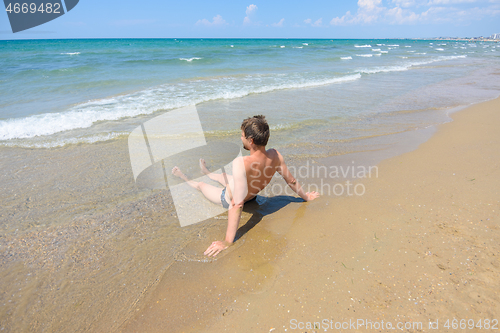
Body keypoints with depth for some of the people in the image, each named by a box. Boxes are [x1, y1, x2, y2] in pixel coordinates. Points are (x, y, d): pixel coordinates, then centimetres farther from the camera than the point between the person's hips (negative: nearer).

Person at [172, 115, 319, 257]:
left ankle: (185, 179, 55)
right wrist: (306, 197, 7)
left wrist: (228, 242, -43)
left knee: (200, 185, 22)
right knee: (224, 176, 34)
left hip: (227, 199, -5)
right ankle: (207, 173, 67)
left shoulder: (241, 164, -46)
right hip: (251, 196, 6)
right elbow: (291, 180, -12)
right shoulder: (275, 155, -26)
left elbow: (237, 205, -47)